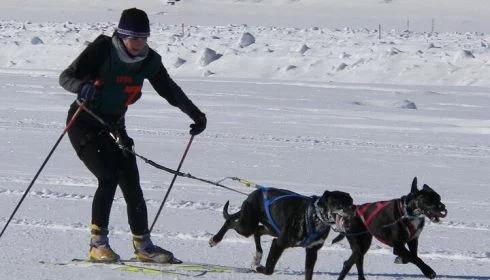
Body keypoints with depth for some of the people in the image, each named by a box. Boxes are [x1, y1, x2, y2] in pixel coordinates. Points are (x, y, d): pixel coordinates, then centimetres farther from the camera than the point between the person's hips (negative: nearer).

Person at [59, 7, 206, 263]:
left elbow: (170, 91, 11)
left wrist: (196, 115, 13)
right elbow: (66, 76, -20)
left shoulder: (149, 61, -3)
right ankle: (97, 244, -13)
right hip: (84, 124, -5)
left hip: (113, 126, 5)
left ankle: (143, 245, 10)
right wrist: (83, 87, -41)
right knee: (109, 177, -21)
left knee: (131, 185, -2)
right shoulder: (102, 50, -18)